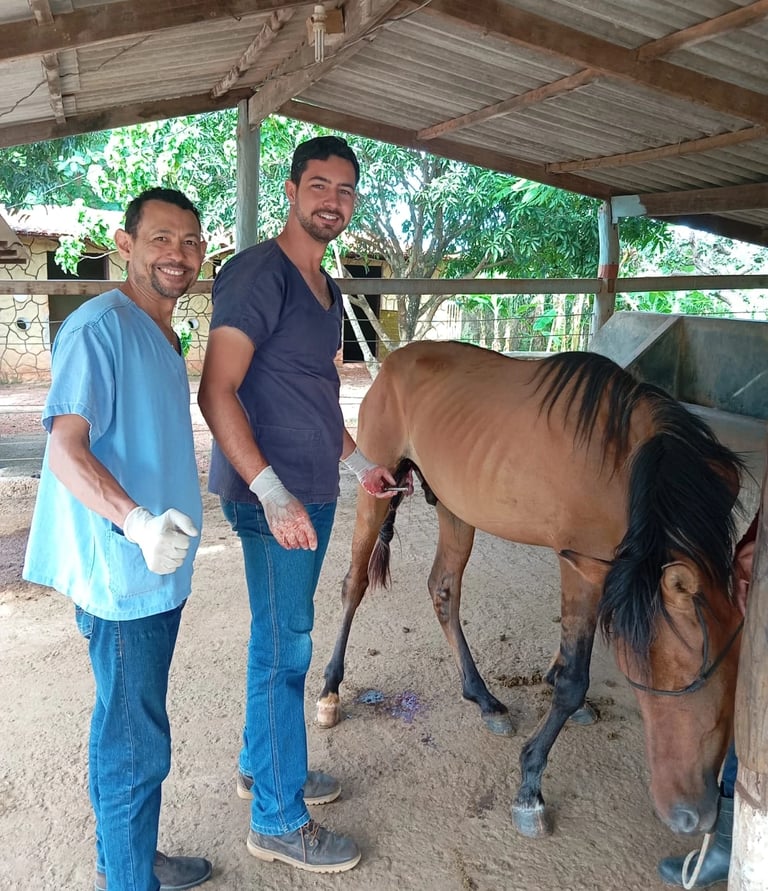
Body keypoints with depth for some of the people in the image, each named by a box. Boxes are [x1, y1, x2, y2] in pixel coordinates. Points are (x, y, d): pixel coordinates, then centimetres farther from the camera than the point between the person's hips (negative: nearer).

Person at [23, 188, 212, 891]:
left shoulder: (162, 335, 14)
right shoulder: (100, 327, -15)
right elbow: (66, 449, -22)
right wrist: (137, 523, -36)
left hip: (158, 569, 9)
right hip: (122, 573, -9)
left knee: (128, 726, 21)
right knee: (137, 742, 2)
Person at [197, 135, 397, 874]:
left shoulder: (325, 287, 14)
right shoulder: (258, 273, -14)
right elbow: (217, 392, -21)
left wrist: (357, 461, 23)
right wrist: (272, 493, -27)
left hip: (314, 488, 9)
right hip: (273, 495, -9)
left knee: (277, 637, 20)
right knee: (285, 646, 1)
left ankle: (261, 765, 39)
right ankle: (277, 820, 18)